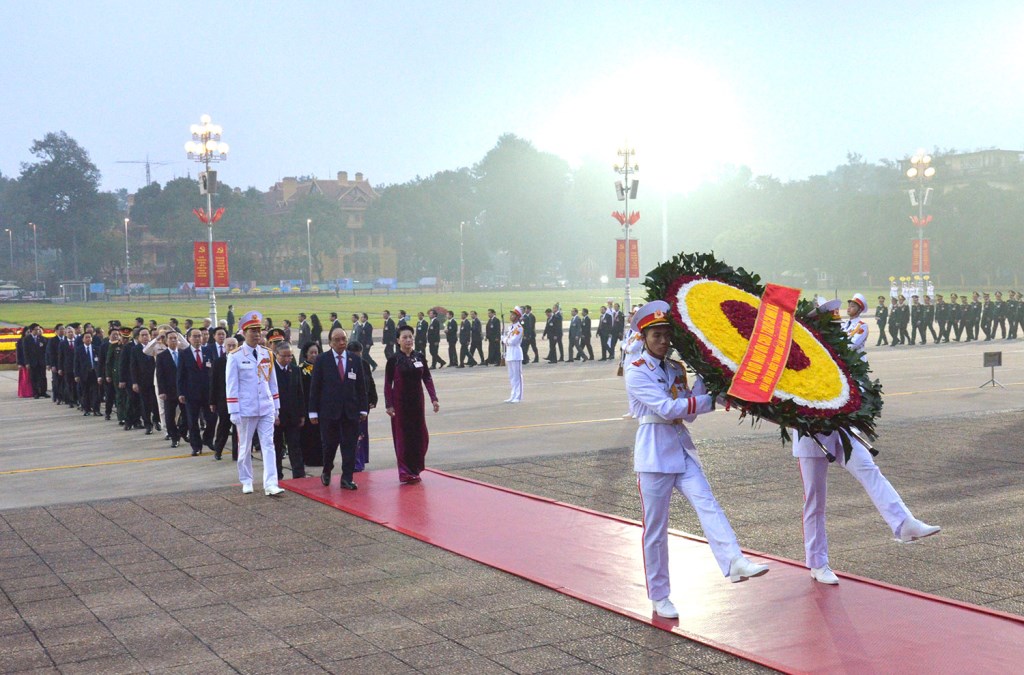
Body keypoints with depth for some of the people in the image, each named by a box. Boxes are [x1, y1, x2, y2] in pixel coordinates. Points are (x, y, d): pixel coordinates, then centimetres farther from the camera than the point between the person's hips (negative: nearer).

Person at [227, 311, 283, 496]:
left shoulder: (267, 354, 6)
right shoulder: (235, 356, -6)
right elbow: (231, 386, -7)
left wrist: (276, 407, 12)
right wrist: (234, 412, -10)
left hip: (266, 409, 3)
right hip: (246, 410, -3)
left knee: (268, 445, -4)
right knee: (245, 447, 9)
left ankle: (271, 484, -8)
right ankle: (246, 481, 25)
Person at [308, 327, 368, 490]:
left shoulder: (356, 360, 8)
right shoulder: (322, 360, 0)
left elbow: (361, 386, 9)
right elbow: (314, 387, 0)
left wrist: (363, 408, 4)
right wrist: (313, 411, -4)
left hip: (351, 410, 2)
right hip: (329, 410, -2)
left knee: (349, 445, 1)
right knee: (329, 444, 4)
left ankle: (347, 479, 7)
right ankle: (326, 472, 28)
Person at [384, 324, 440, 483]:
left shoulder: (419, 357, 3)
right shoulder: (393, 360, -7)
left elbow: (427, 378, 7)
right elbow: (387, 384, -5)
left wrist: (434, 399, 0)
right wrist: (388, 405, -10)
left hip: (417, 401, 4)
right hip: (400, 403, -4)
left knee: (421, 436, 5)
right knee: (403, 436, 1)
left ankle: (415, 469, 21)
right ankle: (405, 472, 8)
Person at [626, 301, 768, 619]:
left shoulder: (677, 369, 11)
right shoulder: (636, 371, -9)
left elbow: (688, 411, 5)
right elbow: (667, 408, -19)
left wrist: (702, 380, -5)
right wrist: (712, 400, -19)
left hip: (682, 449, 5)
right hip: (654, 453, -5)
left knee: (707, 503, -17)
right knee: (655, 529, 3)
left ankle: (734, 563, -33)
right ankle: (659, 596, 14)